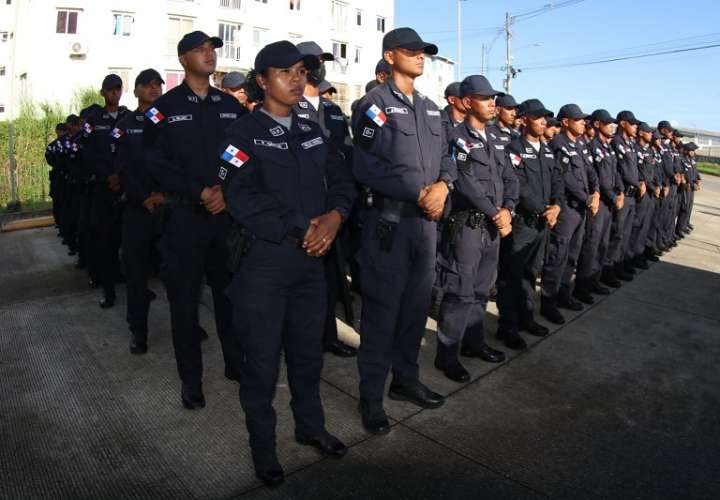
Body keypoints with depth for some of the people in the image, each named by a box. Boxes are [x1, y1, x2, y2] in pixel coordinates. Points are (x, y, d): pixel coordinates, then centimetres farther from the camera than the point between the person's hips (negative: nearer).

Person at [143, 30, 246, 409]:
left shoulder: (231, 105, 10)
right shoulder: (164, 107, 1)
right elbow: (155, 163, -6)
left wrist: (227, 191, -9)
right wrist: (200, 193, -14)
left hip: (228, 213, 3)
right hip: (184, 216, -2)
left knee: (230, 291, 9)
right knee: (184, 298, 4)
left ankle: (235, 361, 27)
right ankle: (191, 378, 19)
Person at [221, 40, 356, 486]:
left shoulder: (313, 130, 12)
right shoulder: (244, 132, -6)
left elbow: (343, 178, 8)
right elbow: (243, 201, -17)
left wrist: (334, 216, -12)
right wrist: (297, 234, -15)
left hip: (312, 256, 5)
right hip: (265, 259, -5)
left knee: (308, 349, 16)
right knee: (263, 357, 6)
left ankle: (311, 425, 37)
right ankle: (263, 444, 27)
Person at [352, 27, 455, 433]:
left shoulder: (431, 108, 17)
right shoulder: (374, 103, -5)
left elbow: (446, 156, 14)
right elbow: (368, 166, -14)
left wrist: (443, 186, -9)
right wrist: (418, 193, -16)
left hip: (428, 220, 7)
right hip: (389, 222, -7)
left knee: (417, 306, 14)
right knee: (382, 310, -1)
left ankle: (406, 379, 31)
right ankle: (372, 396, 13)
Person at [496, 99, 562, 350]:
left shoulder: (547, 151, 15)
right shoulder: (513, 149, -9)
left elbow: (557, 180, 10)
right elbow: (519, 186, -17)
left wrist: (556, 206, -8)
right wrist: (543, 211, -13)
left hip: (542, 222, 8)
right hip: (520, 222, -7)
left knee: (531, 272, 16)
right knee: (511, 275, 0)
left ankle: (526, 317, 30)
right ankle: (508, 327, 9)